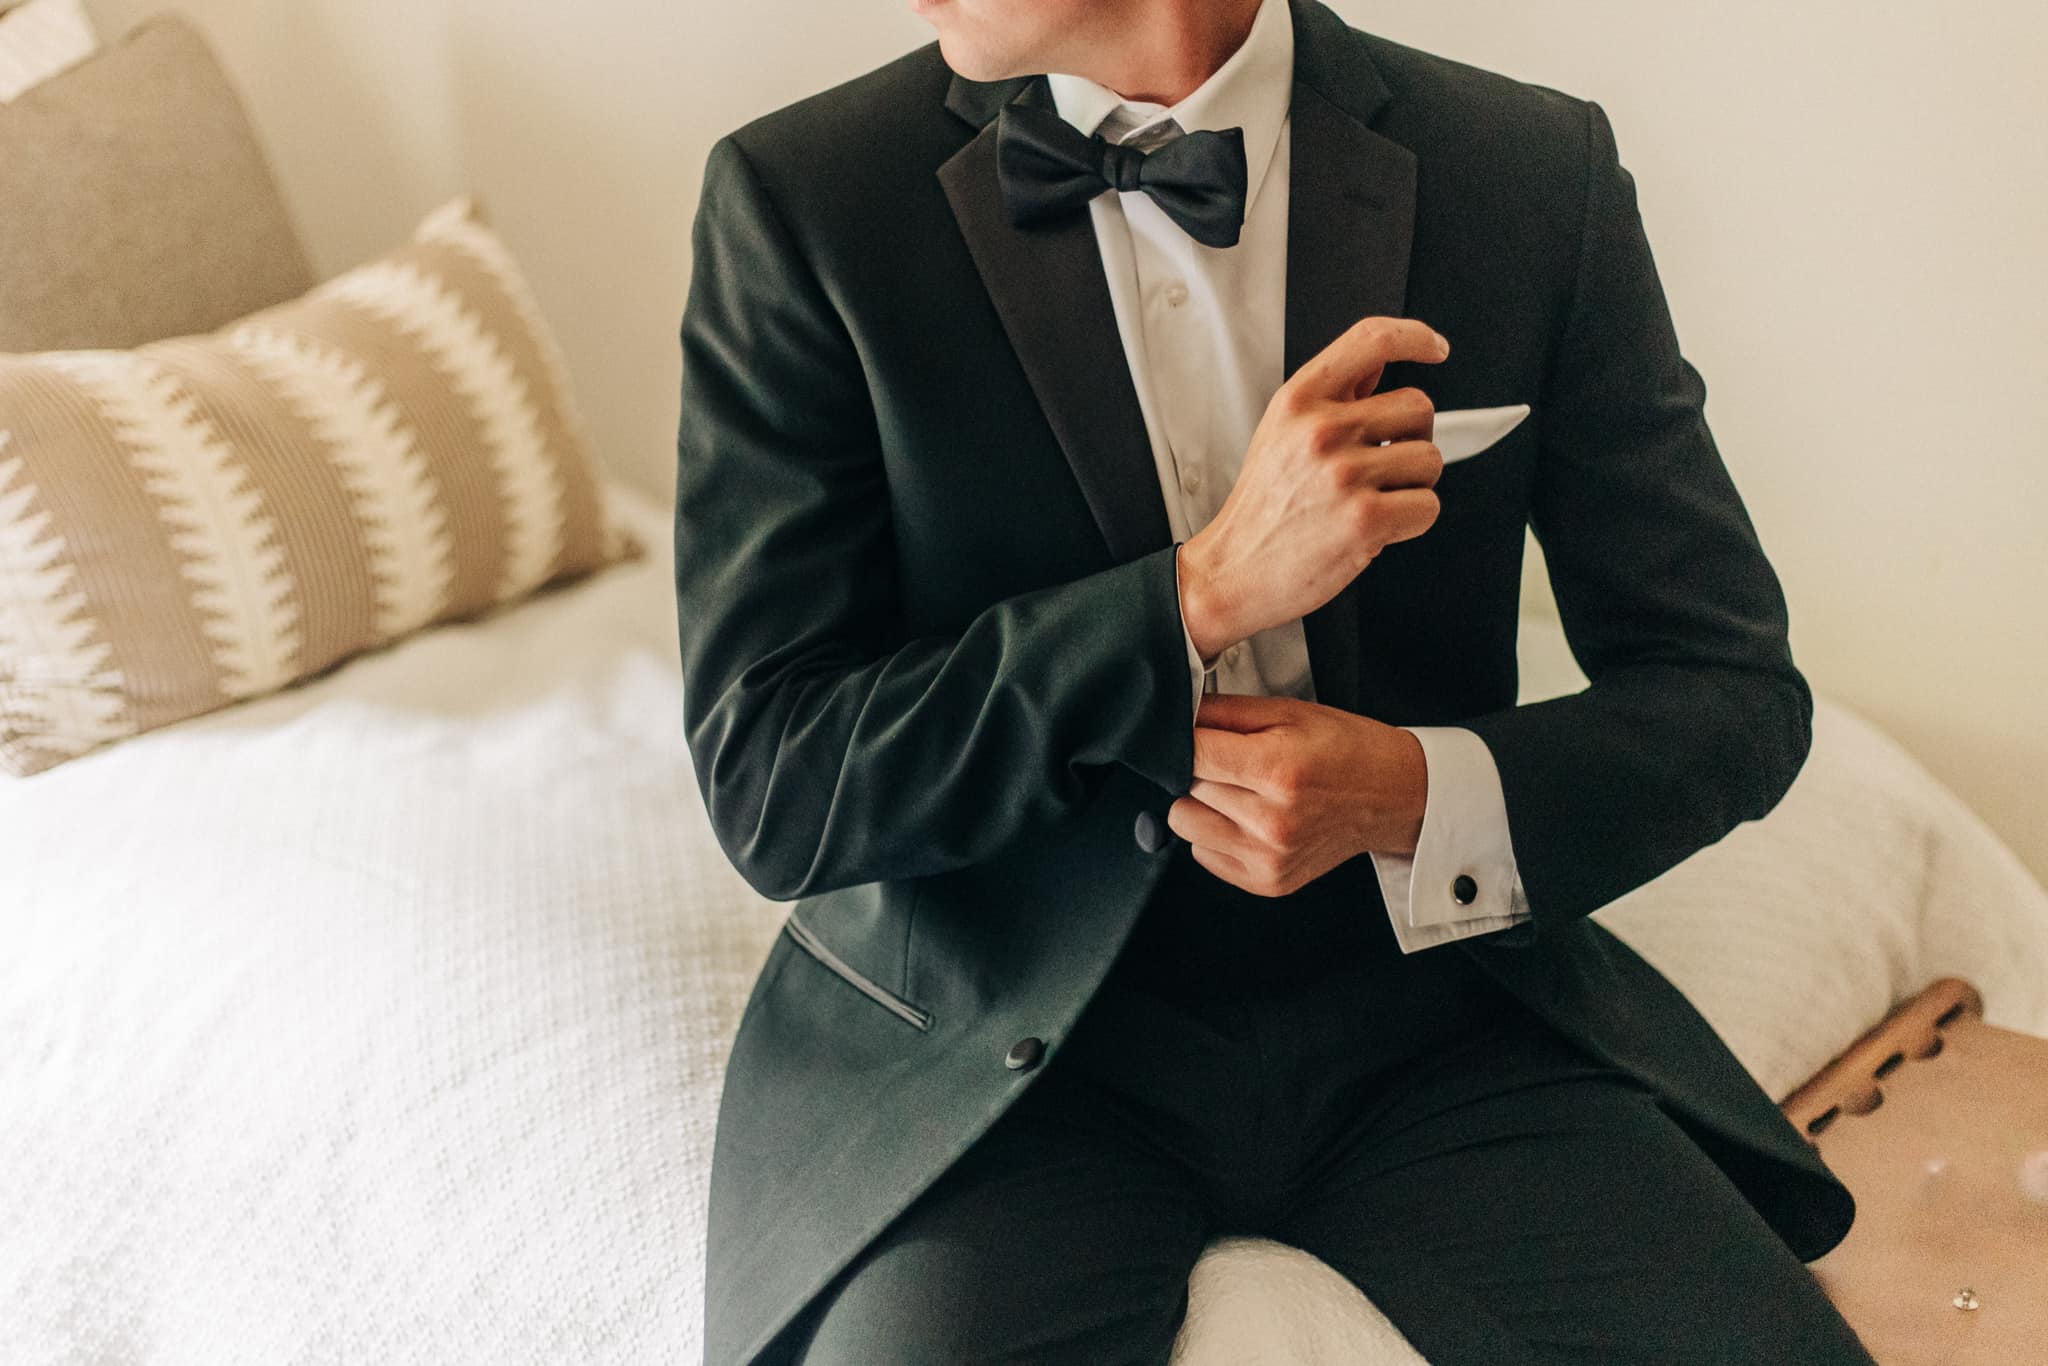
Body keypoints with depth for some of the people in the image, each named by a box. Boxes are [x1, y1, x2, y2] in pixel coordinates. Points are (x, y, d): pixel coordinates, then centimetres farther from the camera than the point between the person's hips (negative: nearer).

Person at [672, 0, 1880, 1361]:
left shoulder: (1539, 174, -2)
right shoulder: (798, 202, -6)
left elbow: (1737, 685, 3)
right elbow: (767, 789, -11)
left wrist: (1422, 797, -16)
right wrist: (1207, 591, -21)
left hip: (1421, 987, 2)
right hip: (1006, 1037, -1)